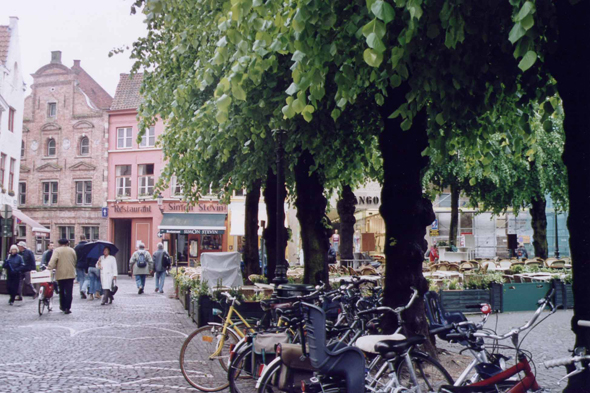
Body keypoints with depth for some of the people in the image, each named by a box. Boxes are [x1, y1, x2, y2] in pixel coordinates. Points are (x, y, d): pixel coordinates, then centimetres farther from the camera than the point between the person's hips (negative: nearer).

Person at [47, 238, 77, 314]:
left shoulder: (57, 250, -1)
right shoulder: (72, 250, 9)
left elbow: (53, 260, -17)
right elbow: (75, 262, 13)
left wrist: (50, 267, -18)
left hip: (60, 274, -1)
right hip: (70, 274, 1)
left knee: (62, 291, 15)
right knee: (69, 291, -3)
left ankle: (62, 306, 25)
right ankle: (67, 308, -9)